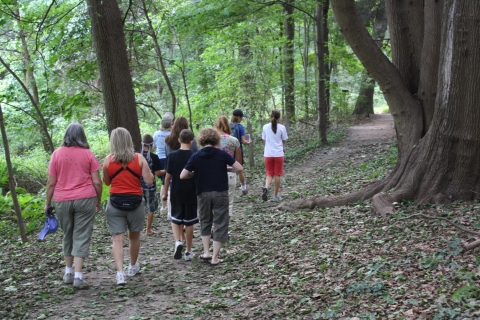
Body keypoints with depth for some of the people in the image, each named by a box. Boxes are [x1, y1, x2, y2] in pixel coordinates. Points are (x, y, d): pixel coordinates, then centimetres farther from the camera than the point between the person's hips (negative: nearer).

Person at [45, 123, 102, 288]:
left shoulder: (57, 153, 2)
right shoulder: (87, 154, -1)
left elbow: (51, 183, 1)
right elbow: (97, 182, -3)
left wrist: (48, 203, 11)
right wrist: (98, 201, 9)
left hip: (62, 200, 2)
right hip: (85, 199, -2)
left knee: (68, 236, 17)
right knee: (82, 236, 1)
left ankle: (68, 272, 23)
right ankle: (78, 275, -5)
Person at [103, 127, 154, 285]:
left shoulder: (108, 160, -3)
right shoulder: (139, 158, -5)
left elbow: (106, 182, 8)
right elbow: (149, 180, -5)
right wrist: (148, 171, 12)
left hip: (116, 202, -1)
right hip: (135, 202, 1)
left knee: (117, 239, -2)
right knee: (134, 236, 20)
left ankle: (120, 273, -16)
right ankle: (133, 267, 38)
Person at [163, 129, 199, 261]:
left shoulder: (172, 156, -8)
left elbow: (168, 176, -4)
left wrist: (165, 193, 8)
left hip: (176, 193, 0)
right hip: (191, 194, 0)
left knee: (175, 219, 17)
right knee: (189, 222, 9)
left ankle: (178, 241, -7)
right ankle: (188, 251, 16)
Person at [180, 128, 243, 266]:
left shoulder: (196, 156, -5)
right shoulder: (221, 154, -8)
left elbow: (183, 176, -6)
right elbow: (239, 168, -8)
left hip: (203, 194, 2)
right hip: (220, 193, -2)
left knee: (205, 222, 21)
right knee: (220, 224, 7)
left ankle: (206, 253, 15)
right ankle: (214, 258, 7)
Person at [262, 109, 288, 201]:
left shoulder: (265, 127, -1)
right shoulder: (282, 127, -7)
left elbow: (264, 140, 5)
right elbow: (284, 141, 1)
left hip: (268, 154, 2)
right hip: (278, 154, -2)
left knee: (269, 174, 11)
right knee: (277, 175, 9)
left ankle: (266, 188, -17)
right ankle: (276, 195, 15)